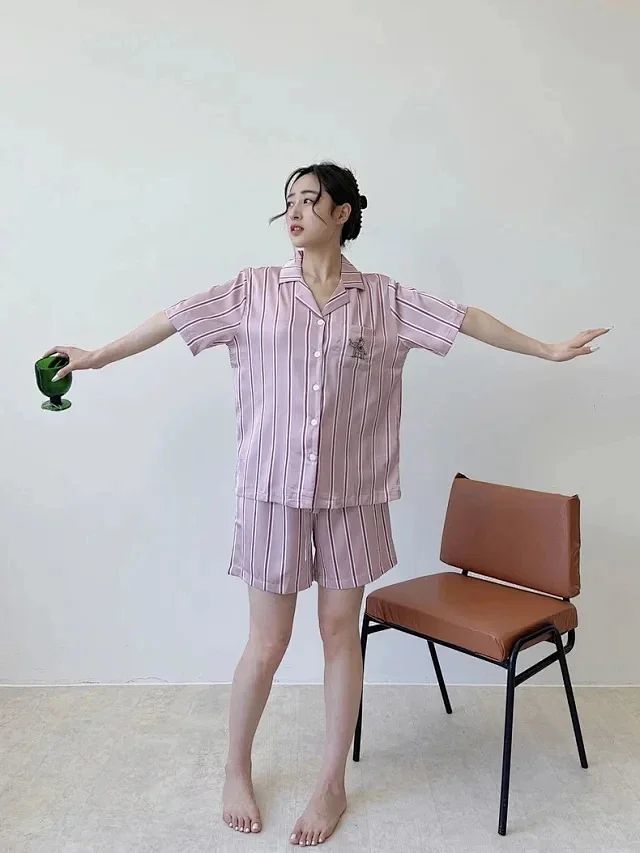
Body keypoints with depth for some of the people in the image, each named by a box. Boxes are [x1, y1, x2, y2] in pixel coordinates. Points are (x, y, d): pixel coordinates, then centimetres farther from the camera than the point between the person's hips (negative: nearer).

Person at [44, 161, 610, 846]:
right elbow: (175, 318, 6)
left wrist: (546, 349, 9)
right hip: (273, 490, -1)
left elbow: (464, 319, 7)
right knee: (267, 643, 7)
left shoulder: (383, 297, 4)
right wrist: (95, 357, 10)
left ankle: (332, 784, 30)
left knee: (341, 632, 10)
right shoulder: (254, 288, 4)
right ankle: (236, 770, 34)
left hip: (352, 493, 1)